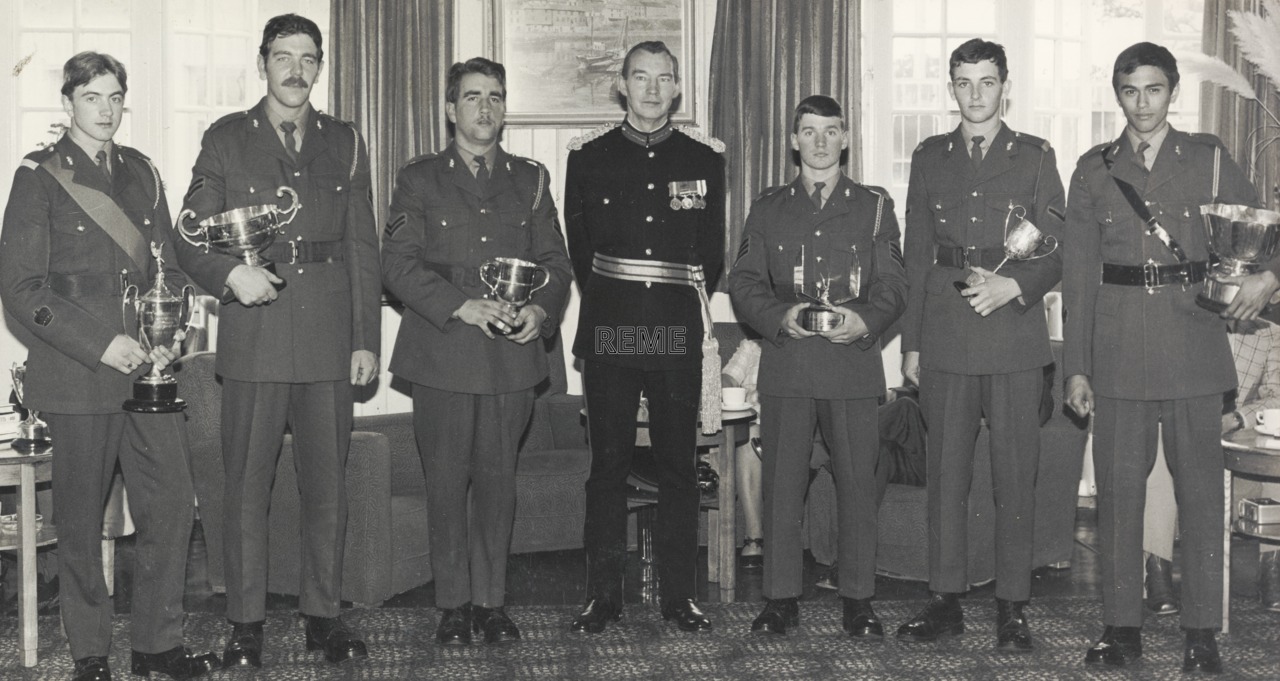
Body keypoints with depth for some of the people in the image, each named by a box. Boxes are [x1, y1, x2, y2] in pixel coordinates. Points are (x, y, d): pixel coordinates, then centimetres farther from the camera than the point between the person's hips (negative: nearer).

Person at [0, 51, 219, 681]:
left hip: (149, 368, 5)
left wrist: (171, 336, -1)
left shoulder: (141, 173, 14)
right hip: (78, 373, -4)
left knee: (173, 503, 2)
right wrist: (101, 344, -15)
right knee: (81, 518, 3)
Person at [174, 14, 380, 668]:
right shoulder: (225, 140, 6)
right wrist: (230, 272, -16)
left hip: (329, 337, 2)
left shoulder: (344, 143, 12)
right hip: (254, 338, -2)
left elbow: (362, 246, 10)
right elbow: (189, 239, 5)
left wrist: (366, 338, 5)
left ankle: (323, 614, 18)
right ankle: (245, 623, 12)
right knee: (246, 485, 2)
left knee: (327, 483, 6)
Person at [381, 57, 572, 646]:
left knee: (498, 479, 6)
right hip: (442, 354, -2)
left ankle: (490, 601, 15)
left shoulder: (529, 179, 14)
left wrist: (541, 309, -9)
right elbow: (398, 263, -3)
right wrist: (461, 306, -15)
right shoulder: (419, 179, 6)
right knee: (447, 481, 2)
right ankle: (453, 603, 13)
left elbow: (555, 261, 12)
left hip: (512, 354, 2)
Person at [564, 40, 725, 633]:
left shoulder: (704, 158, 7)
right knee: (608, 463, 3)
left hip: (678, 335, 1)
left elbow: (713, 251, 12)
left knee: (679, 464, 3)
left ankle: (678, 594, 12)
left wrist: (689, 307, 12)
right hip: (608, 333, 0)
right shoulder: (588, 155, 5)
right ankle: (603, 594, 11)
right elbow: (579, 245, 12)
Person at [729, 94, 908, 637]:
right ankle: (781, 597, 11)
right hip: (785, 363, 1)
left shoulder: (874, 206, 12)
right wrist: (780, 317, -11)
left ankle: (857, 598, 10)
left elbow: (893, 286, 6)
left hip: (852, 362, -1)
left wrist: (865, 322, -13)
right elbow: (743, 283, 8)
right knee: (781, 482, 2)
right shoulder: (768, 209, 14)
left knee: (857, 481, -1)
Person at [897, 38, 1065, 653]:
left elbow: (1056, 253, 4)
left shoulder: (1035, 158, 6)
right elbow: (915, 256, 12)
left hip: (1014, 336, -2)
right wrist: (911, 342, 8)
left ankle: (1012, 607, 10)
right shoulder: (929, 158, 12)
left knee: (1015, 474, 1)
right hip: (945, 339, 2)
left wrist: (1013, 286, -16)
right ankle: (945, 601, 14)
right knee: (946, 471, 6)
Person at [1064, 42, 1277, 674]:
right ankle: (1120, 626, 12)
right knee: (1118, 486, 3)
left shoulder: (1208, 159, 7)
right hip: (1119, 349, 1)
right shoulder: (1093, 170, 9)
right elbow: (1079, 273, 7)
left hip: (1193, 341, -1)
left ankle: (1202, 631, 9)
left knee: (1201, 487, 1)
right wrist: (1077, 366, 3)